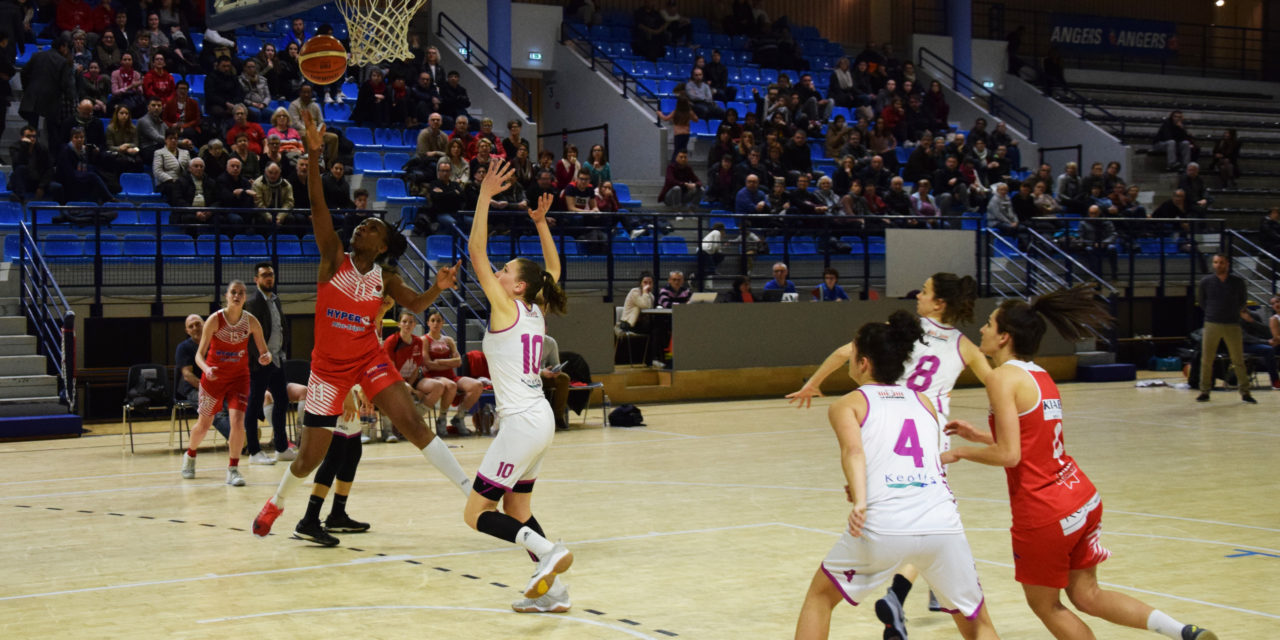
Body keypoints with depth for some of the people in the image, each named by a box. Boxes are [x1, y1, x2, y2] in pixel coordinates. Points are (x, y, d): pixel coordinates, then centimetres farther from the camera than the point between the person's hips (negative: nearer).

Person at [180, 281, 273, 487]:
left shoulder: (251, 321, -10)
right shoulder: (215, 320, -16)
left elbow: (264, 351, -4)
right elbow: (199, 354, -15)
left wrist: (266, 357, -28)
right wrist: (206, 369, -35)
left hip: (239, 377, 1)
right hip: (214, 377, -1)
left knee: (238, 420, -17)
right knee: (204, 424, 12)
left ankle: (233, 469, -3)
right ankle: (189, 456, 43)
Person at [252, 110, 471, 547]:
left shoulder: (384, 279, 0)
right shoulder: (334, 260, -6)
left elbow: (415, 305, -12)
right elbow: (318, 206, -17)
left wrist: (438, 289, -34)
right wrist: (314, 154, -27)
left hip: (368, 358, 1)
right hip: (329, 365, -1)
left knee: (411, 421, -16)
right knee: (310, 454, 5)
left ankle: (469, 490, -14)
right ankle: (277, 503, 35)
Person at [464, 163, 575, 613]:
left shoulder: (506, 308, -9)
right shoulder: (536, 312, 10)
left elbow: (476, 252, -14)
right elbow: (553, 270, 28)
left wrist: (485, 195, -15)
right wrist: (541, 223, 23)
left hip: (521, 423, -9)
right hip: (541, 420, 9)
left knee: (476, 514, -4)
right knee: (516, 511, 16)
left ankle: (547, 550, -20)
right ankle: (551, 590, 11)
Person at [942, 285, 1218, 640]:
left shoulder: (1002, 377, -14)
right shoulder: (1040, 375, 12)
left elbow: (1009, 455, -19)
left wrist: (960, 453, -5)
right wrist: (979, 435, 22)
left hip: (1043, 511, -8)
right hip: (1082, 497, 8)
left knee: (1044, 603, 13)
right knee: (1086, 595, 19)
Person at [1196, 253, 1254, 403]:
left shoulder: (1237, 281, 0)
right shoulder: (1206, 281, 0)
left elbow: (1243, 299, 15)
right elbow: (1200, 301, 14)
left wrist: (1234, 311, 7)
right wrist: (1211, 312, 6)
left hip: (1232, 325, 0)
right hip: (1212, 324, 0)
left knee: (1238, 360, 1)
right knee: (1206, 360, 1)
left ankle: (1245, 392, 9)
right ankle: (1204, 391, 10)